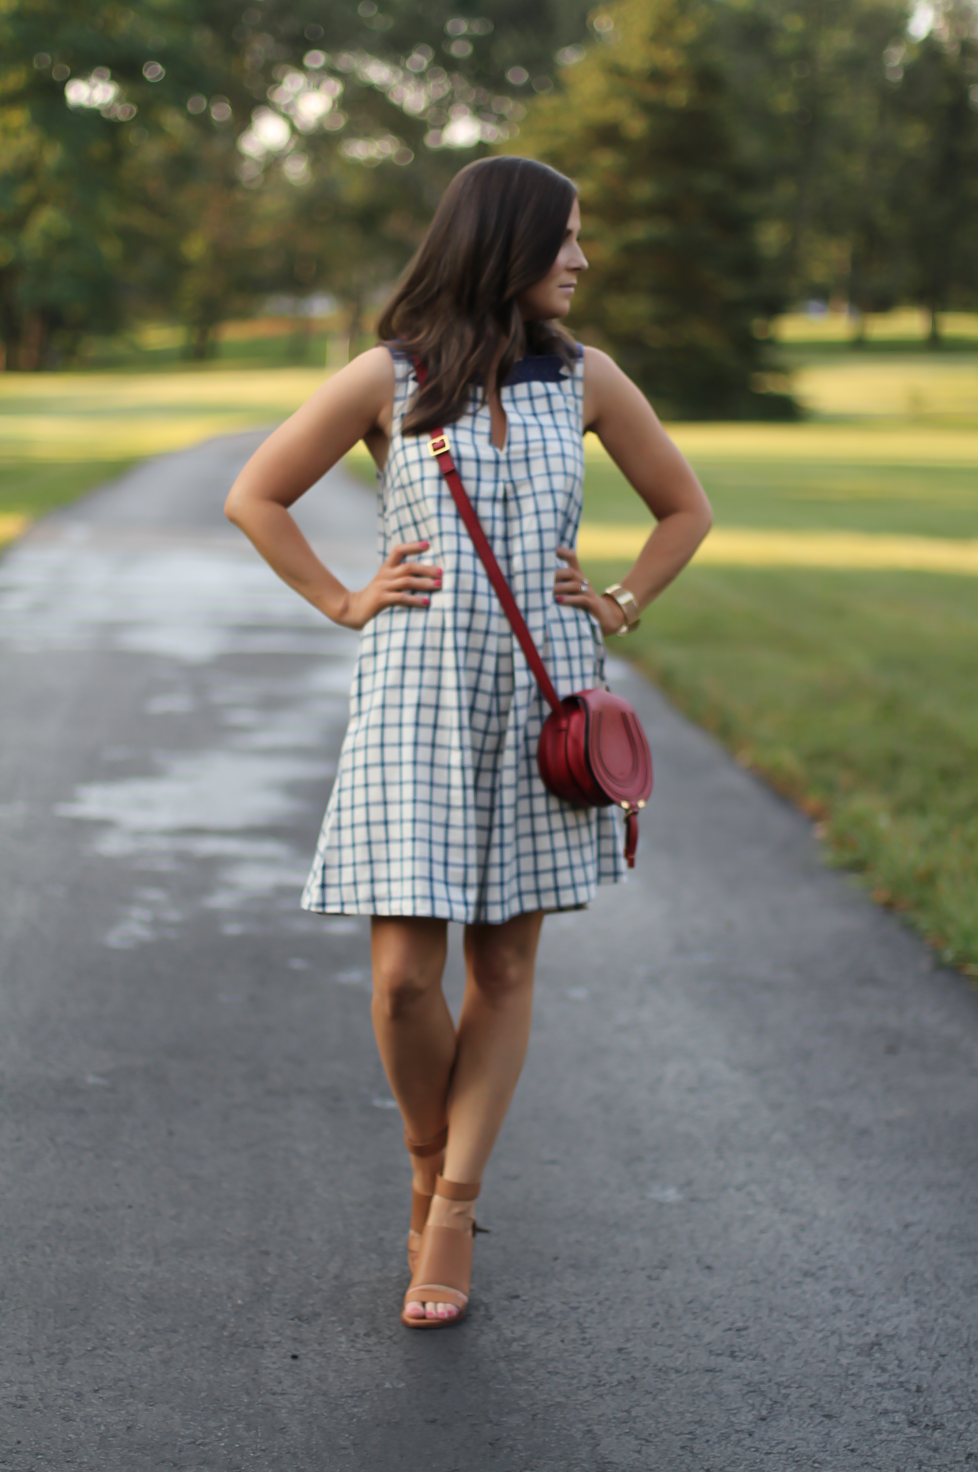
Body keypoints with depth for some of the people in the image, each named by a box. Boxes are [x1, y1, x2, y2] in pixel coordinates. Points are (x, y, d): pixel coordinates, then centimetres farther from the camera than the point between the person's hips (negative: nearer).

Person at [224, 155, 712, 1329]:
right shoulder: (388, 378, -2)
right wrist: (343, 604, 1)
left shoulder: (585, 380, 5)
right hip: (418, 698, -2)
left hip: (544, 697, 3)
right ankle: (432, 1167, 22)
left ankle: (452, 1211, 15)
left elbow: (684, 508, 18)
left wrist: (620, 608, 7)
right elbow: (254, 496, 6)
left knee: (505, 967, 4)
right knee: (405, 976, -6)